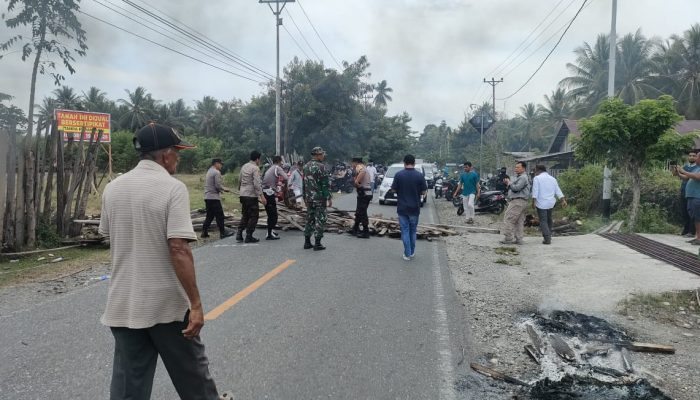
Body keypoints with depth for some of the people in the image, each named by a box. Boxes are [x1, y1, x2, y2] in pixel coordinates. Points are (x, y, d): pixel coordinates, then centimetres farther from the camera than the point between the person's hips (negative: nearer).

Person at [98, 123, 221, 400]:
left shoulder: (112, 188, 3)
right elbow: (178, 249, -22)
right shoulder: (173, 188, -15)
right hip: (167, 303, -5)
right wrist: (195, 304, -20)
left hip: (123, 304, 5)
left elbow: (112, 242, 14)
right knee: (191, 371, 16)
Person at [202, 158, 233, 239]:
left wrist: (220, 190, 18)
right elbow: (218, 185, -17)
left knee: (210, 215, 13)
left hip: (207, 197, 9)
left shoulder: (209, 172, 18)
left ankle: (204, 232, 11)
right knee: (219, 215, -3)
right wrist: (224, 189, -1)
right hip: (214, 197, -9)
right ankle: (222, 232, 0)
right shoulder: (216, 172, -11)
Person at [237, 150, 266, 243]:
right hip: (251, 195, -8)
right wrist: (262, 196, -21)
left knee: (245, 215, 17)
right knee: (254, 215, 1)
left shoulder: (244, 166, 12)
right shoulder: (255, 168, -12)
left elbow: (239, 180, 19)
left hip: (243, 194, 8)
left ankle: (239, 234, 11)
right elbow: (257, 184, -20)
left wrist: (239, 189, 34)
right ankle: (249, 237, 1)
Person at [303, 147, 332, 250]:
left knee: (309, 219, 14)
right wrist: (329, 198, -12)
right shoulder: (321, 167, -13)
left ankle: (307, 242, 18)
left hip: (309, 198, 8)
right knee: (320, 220, -2)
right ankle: (317, 244, -1)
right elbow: (326, 184, -15)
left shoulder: (306, 166, 11)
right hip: (319, 198, -8)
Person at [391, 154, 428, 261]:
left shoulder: (398, 175, -9)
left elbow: (394, 189, -3)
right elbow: (423, 192, -4)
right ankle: (412, 252, 24)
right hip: (414, 208, 1)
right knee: (413, 230, 16)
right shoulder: (419, 175, -8)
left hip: (402, 208, -1)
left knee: (405, 230, 6)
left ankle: (407, 254, 6)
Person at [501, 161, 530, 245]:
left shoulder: (523, 178, -12)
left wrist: (509, 182, -7)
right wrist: (508, 183, 8)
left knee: (508, 219, -9)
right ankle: (519, 239, 9)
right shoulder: (518, 177, 22)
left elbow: (516, 188, -21)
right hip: (521, 202, 11)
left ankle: (509, 238, -9)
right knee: (519, 221, 8)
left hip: (518, 201, -11)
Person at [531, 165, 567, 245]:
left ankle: (547, 239, -11)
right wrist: (563, 200, 7)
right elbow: (558, 191, 10)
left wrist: (534, 202, -14)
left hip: (541, 203, -6)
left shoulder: (537, 178, -4)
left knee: (543, 221, -3)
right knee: (549, 220, 19)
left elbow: (535, 191, -13)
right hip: (551, 203, 6)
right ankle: (549, 236, 26)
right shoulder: (553, 179, 14)